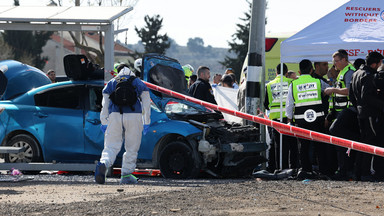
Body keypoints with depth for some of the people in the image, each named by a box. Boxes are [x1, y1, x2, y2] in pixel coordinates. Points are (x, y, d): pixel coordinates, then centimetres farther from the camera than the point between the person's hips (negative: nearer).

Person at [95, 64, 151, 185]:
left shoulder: (111, 83, 19)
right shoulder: (138, 82, 17)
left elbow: (105, 103, 12)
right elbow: (146, 102, 12)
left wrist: (104, 122, 13)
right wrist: (146, 122, 14)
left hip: (115, 116, 1)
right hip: (134, 116, -1)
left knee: (111, 147, -3)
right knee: (131, 148, 10)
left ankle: (103, 164, -33)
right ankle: (126, 175, 8)